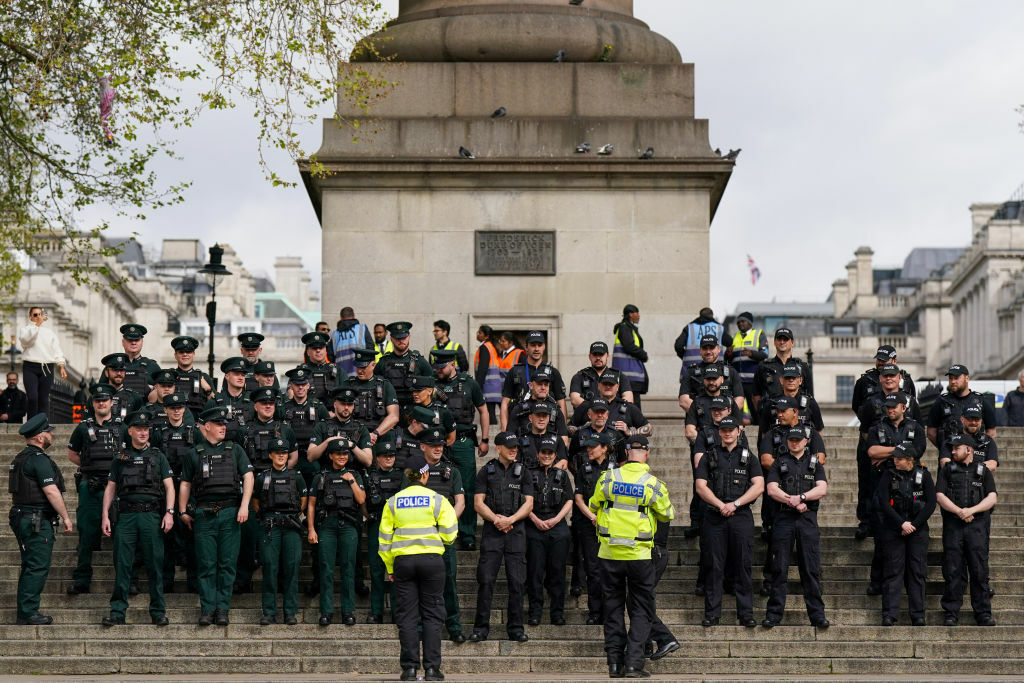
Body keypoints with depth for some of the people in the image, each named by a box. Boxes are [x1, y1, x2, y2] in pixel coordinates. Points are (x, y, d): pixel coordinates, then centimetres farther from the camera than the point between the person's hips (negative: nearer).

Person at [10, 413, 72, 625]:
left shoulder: (21, 458, 16)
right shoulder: (39, 459, -15)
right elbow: (51, 491, -19)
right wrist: (66, 517, -12)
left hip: (22, 518, 10)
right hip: (38, 521, -10)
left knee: (30, 566, 15)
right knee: (38, 567, -7)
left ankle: (25, 613, 19)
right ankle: (28, 614, -7)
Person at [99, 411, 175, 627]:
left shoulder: (158, 457, 12)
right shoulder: (120, 458, 14)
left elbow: (169, 486, 6)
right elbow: (110, 488, 13)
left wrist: (169, 512, -7)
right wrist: (105, 516, 3)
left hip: (152, 515, -1)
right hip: (126, 515, 1)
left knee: (155, 565, 0)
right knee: (122, 564, -2)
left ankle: (158, 611, 7)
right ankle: (117, 611, 2)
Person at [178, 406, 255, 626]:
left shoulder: (235, 450, 10)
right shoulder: (194, 454, 10)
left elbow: (248, 477, 4)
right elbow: (185, 485, 14)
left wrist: (244, 506, -6)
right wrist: (183, 512, 6)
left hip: (230, 513, 0)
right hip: (204, 515, 0)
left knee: (227, 564, 0)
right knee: (206, 564, 0)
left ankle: (223, 608, 5)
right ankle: (207, 608, 5)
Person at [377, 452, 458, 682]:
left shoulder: (393, 502, 6)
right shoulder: (437, 499, -1)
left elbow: (384, 538, 7)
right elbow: (449, 534, -5)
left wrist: (389, 568, 14)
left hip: (402, 560, 2)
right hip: (431, 560, -1)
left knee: (407, 615, 5)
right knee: (431, 614, 4)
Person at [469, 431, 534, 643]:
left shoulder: (523, 473, 12)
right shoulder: (486, 471, 9)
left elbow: (528, 504, 4)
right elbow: (478, 503, 3)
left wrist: (510, 519, -11)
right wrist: (495, 519, -12)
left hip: (516, 531, 1)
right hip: (492, 531, -1)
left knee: (516, 582, -1)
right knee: (486, 580, -5)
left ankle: (516, 628, 5)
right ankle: (481, 628, -1)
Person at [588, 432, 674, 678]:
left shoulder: (607, 478, -3)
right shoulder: (653, 484, -8)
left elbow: (593, 507, 10)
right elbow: (667, 515, 5)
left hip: (609, 553, 2)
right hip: (639, 555, -2)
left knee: (612, 606, 13)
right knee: (641, 609, 7)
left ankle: (614, 662, 12)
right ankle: (634, 662, -3)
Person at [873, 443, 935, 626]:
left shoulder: (923, 476, 2)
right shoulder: (888, 475, 0)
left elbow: (931, 504, -2)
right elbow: (883, 503, -7)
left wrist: (914, 525, -9)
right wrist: (902, 524, -14)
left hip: (918, 529, 1)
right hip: (893, 529, -1)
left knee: (917, 572, 1)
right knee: (893, 571, -4)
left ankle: (918, 615, 4)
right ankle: (889, 615, -4)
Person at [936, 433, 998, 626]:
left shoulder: (983, 471, 11)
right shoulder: (947, 470, 12)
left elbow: (992, 498, 2)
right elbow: (940, 496, 1)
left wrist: (972, 510, -12)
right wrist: (959, 511, -12)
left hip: (977, 525, 0)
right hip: (953, 525, 0)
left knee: (980, 571, -2)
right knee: (952, 571, -1)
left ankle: (983, 613, 3)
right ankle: (951, 613, 4)